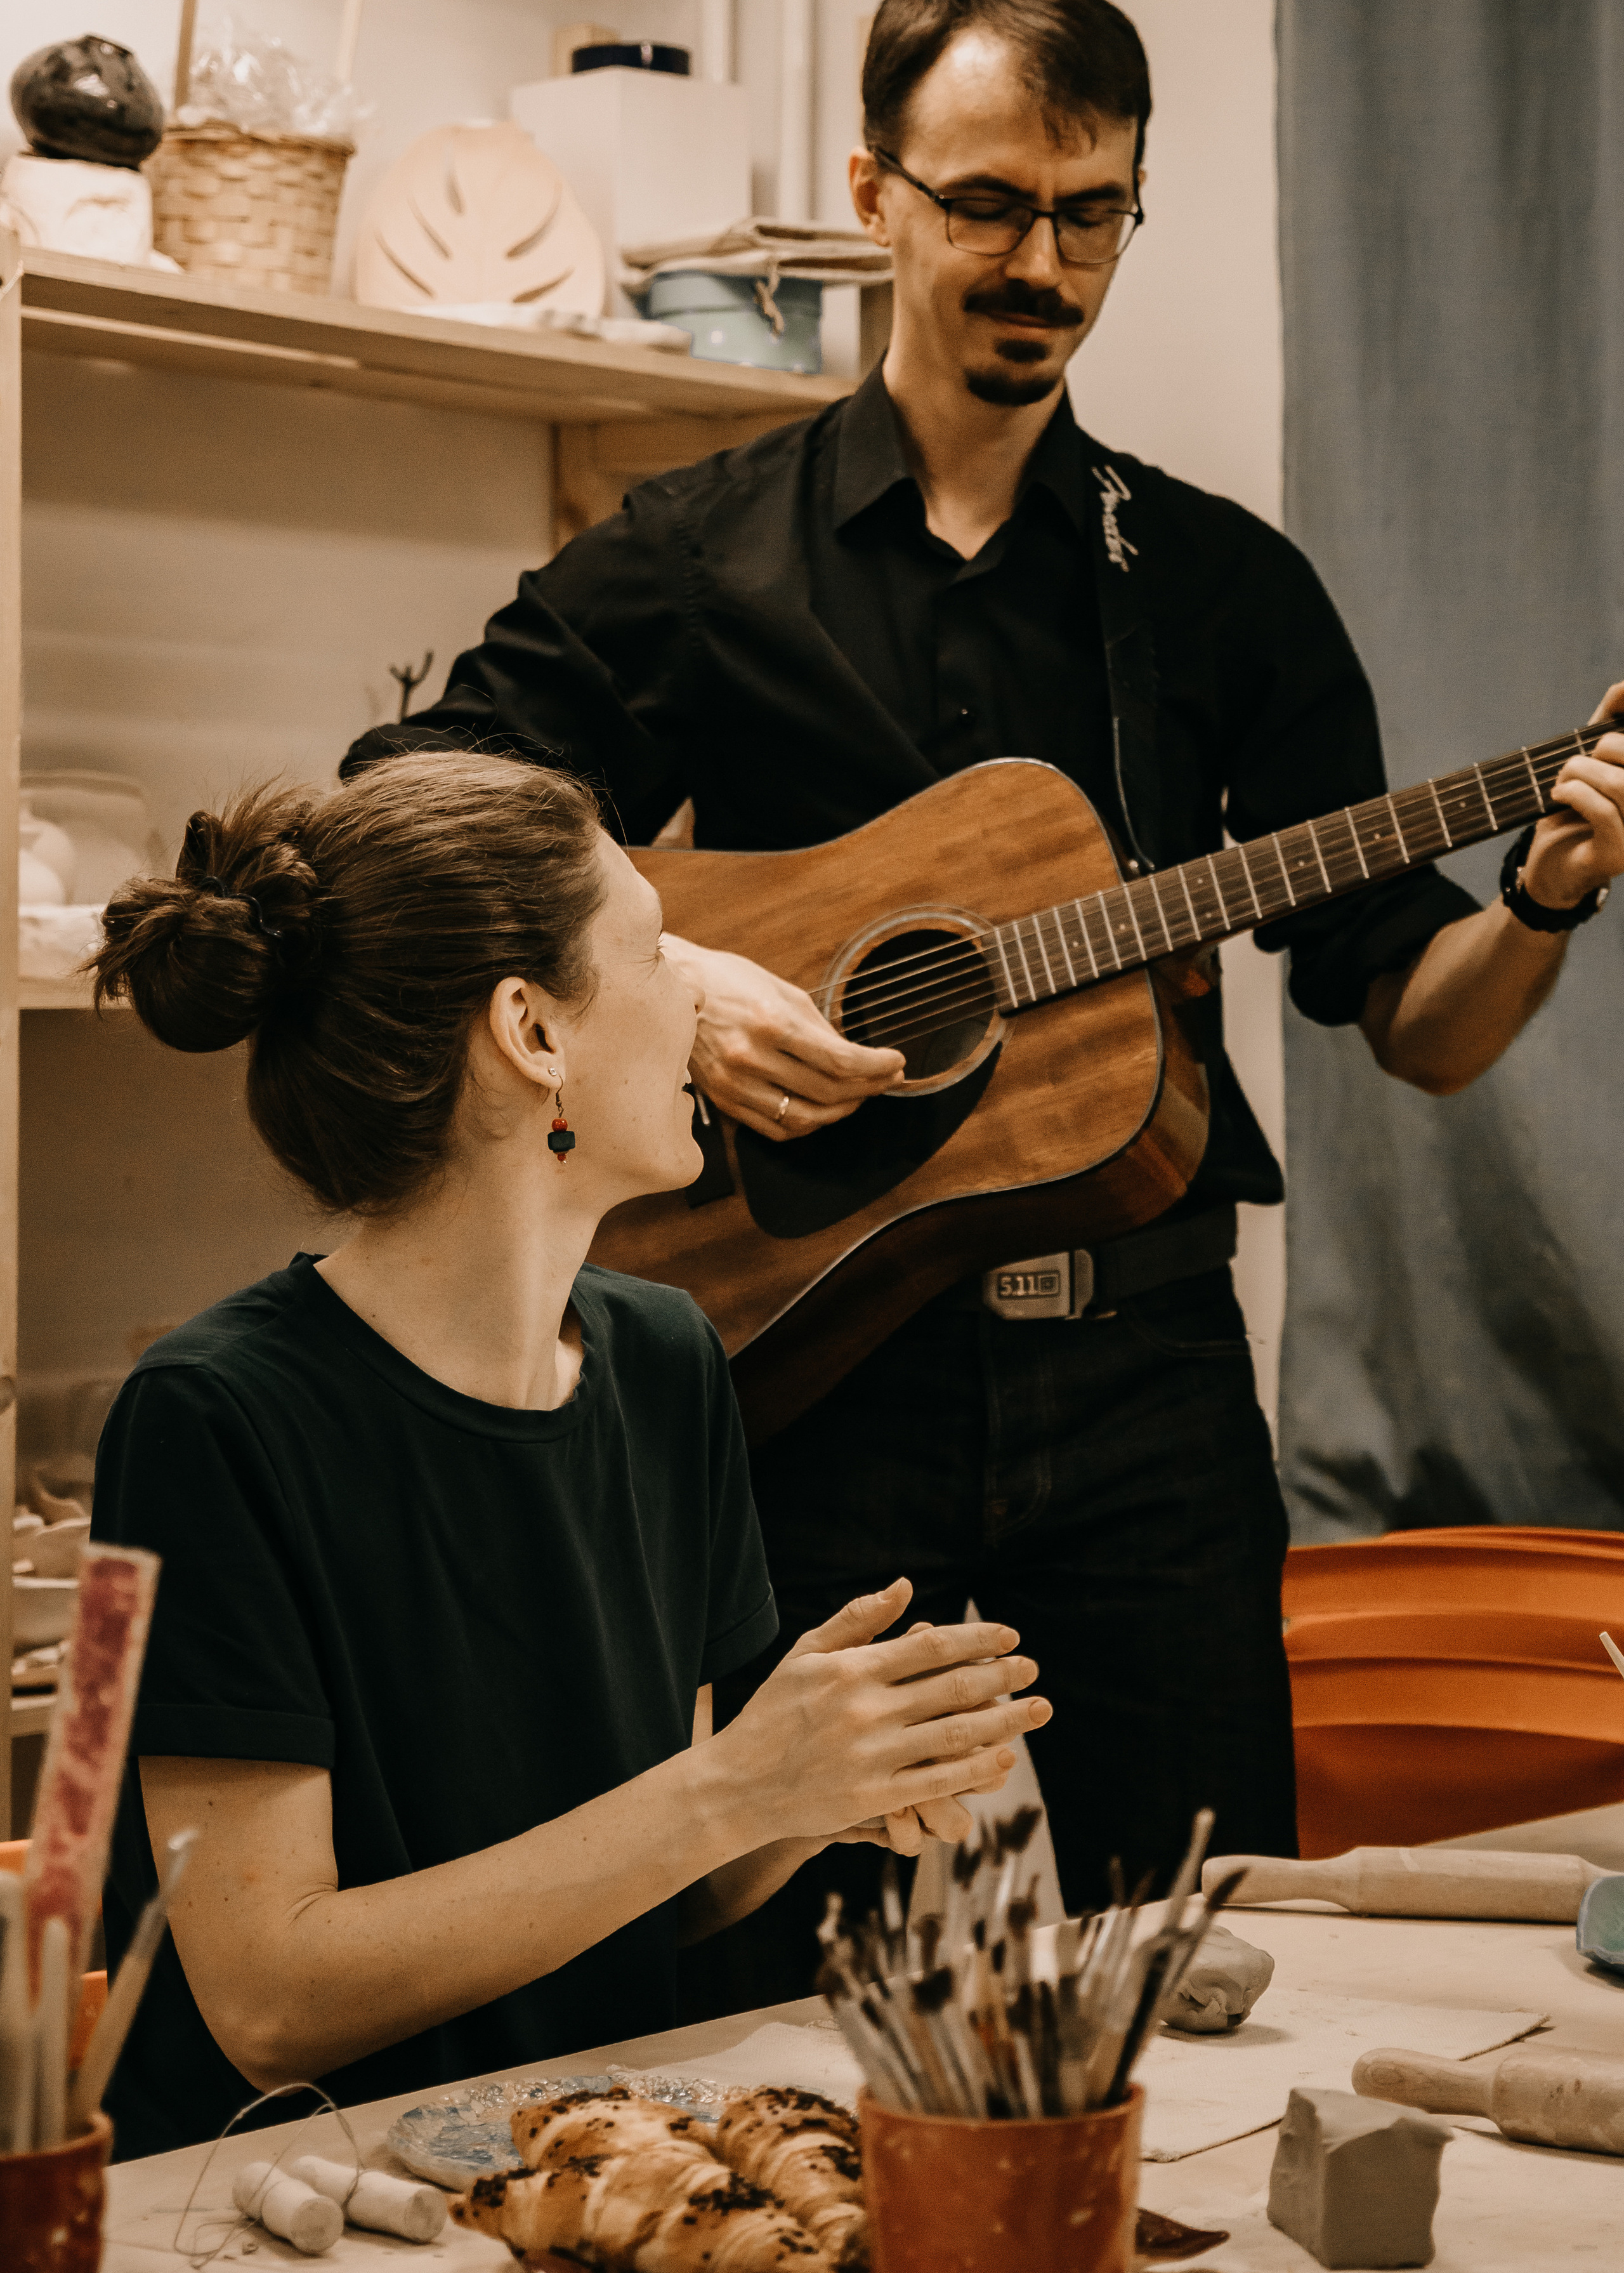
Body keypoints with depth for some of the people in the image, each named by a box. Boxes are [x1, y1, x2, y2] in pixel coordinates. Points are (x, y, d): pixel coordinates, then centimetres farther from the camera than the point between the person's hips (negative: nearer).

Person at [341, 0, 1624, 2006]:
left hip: (1136, 1371, 2)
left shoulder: (1226, 587, 10)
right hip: (804, 1347, -1)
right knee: (787, 2008, 5)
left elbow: (1414, 1027, 9)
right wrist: (652, 978, -16)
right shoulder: (698, 556, 5)